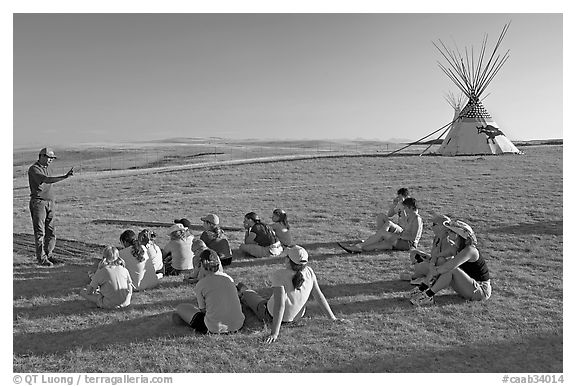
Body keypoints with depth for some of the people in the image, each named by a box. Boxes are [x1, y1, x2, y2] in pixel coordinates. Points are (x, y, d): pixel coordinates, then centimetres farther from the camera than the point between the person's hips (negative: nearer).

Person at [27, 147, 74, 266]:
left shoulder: (48, 168, 16)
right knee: (40, 232, -2)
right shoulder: (34, 169, -11)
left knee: (50, 231, 8)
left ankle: (48, 254, 17)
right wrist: (65, 177, -38)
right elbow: (46, 180, -28)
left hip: (50, 202, 7)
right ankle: (41, 258, 4)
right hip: (38, 202, -7)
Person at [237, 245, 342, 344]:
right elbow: (319, 296, -15)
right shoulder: (309, 272, -20)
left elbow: (279, 305, -36)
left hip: (270, 316, -3)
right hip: (296, 317, 4)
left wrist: (274, 333, -34)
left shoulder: (279, 275, -34)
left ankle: (243, 294, 60)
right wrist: (332, 318, -6)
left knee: (250, 295, 27)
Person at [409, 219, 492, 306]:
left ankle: (428, 296, -24)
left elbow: (450, 266, -35)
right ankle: (423, 288, -9)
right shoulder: (458, 249, 5)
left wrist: (436, 271, -20)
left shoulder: (470, 250, -23)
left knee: (451, 270, -27)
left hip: (482, 291, -9)